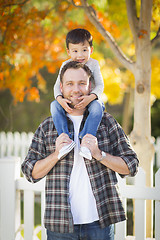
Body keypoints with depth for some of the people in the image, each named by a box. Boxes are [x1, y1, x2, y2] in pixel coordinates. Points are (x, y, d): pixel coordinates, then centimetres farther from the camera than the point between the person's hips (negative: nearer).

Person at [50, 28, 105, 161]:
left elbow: (100, 85, -9)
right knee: (54, 105, -26)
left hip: (89, 100, -2)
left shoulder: (93, 64, -2)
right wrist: (60, 99, -26)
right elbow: (58, 85, -2)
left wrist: (90, 97, -31)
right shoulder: (66, 65, 2)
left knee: (97, 106, -36)